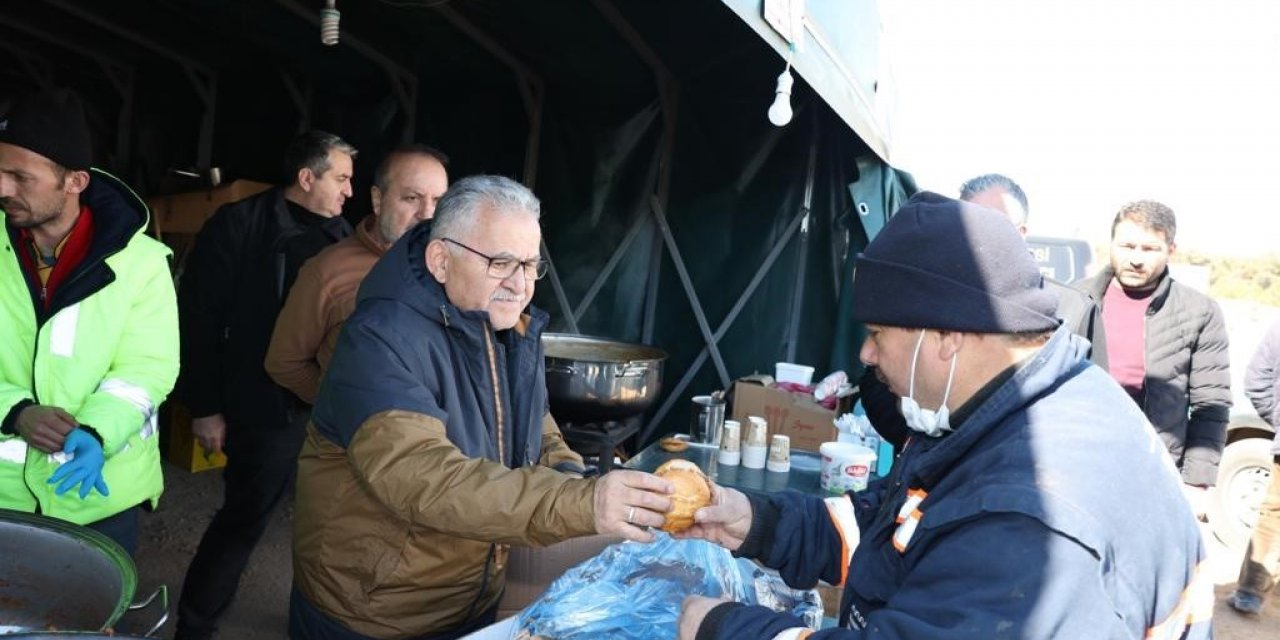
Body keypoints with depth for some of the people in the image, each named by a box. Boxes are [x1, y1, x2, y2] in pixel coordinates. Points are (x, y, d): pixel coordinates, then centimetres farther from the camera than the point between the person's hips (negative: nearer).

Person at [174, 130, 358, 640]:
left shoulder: (340, 234, 9)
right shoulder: (240, 225, -7)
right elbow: (199, 316, -8)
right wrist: (204, 406, -9)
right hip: (267, 409, -5)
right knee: (244, 519, 5)